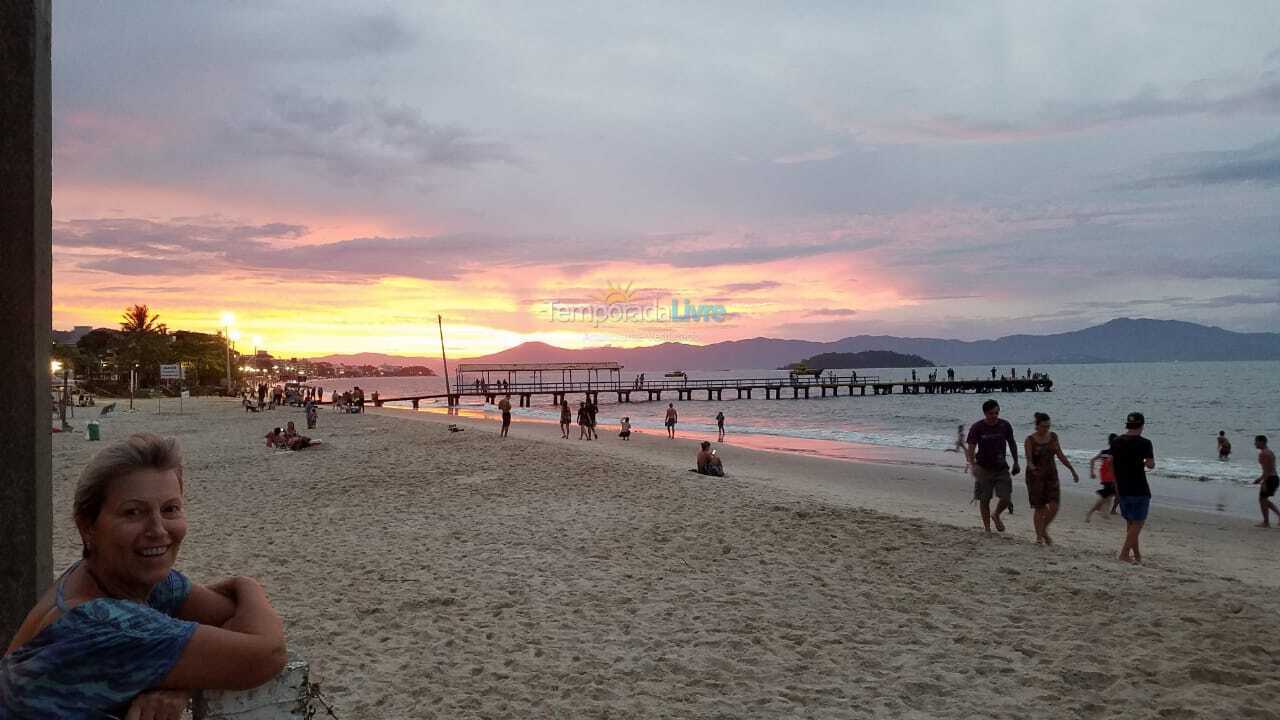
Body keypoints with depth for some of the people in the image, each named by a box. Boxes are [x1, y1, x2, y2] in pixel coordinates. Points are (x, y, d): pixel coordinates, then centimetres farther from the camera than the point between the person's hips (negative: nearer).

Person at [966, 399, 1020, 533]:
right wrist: (972, 465, -27)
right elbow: (970, 448, -12)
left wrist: (1016, 462, 15)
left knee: (1006, 498, -5)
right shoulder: (977, 428, -10)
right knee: (984, 500, 3)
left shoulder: (1005, 426, -1)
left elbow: (1012, 443, 14)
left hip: (1001, 468, 2)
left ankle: (996, 515, 26)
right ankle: (987, 528, 17)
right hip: (984, 469, -2)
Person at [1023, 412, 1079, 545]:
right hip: (1036, 476, -4)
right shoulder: (1030, 440, -10)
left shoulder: (1053, 436, 3)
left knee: (1054, 506, -5)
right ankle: (1039, 536, 13)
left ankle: (1044, 529, 20)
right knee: (1039, 508, 0)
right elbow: (1029, 460, -19)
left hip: (1051, 474, 4)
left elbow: (1060, 456, 10)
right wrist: (1032, 467, -41)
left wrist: (1073, 470, 10)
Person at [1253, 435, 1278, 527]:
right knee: (1264, 500, 19)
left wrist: (1264, 482, -21)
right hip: (1275, 478, 10)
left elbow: (1266, 469, -21)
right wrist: (1259, 479, 27)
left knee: (1262, 499, 1)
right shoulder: (1270, 452, 17)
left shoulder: (1262, 453, -15)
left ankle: (1266, 522, 6)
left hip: (1269, 479, -10)